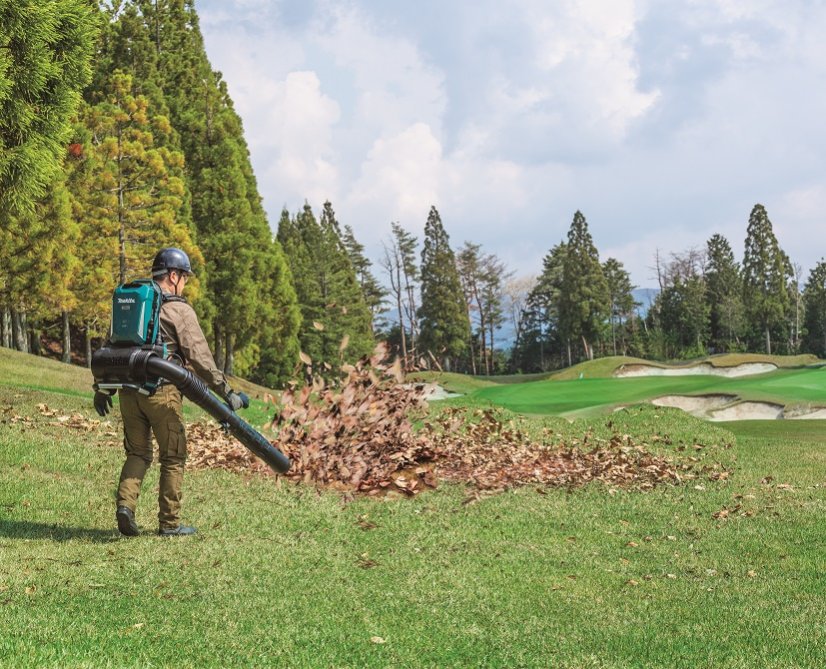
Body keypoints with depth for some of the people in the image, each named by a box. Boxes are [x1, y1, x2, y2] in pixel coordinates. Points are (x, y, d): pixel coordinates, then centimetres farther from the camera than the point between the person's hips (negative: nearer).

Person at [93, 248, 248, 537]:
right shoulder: (179, 310, -6)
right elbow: (199, 356, -12)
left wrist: (101, 387, 25)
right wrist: (226, 392, -9)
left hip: (129, 390, 6)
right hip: (161, 391, -6)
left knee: (137, 452, 15)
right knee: (173, 457, 6)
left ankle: (125, 504, -5)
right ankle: (169, 522, 9)